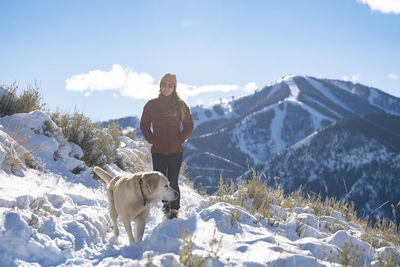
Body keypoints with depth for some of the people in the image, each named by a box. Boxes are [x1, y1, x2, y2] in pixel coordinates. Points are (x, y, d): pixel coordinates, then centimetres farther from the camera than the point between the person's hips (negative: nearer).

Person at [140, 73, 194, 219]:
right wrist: (152, 140, 4)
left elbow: (189, 126, 7)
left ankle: (174, 211, 8)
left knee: (173, 182, -3)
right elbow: (144, 125, 14)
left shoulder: (180, 105, 2)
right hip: (158, 151, 2)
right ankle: (166, 202, 35)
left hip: (175, 151, -2)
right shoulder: (151, 105, 6)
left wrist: (180, 140, -2)